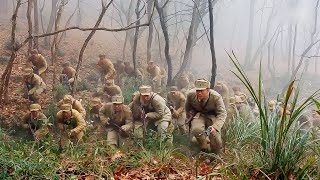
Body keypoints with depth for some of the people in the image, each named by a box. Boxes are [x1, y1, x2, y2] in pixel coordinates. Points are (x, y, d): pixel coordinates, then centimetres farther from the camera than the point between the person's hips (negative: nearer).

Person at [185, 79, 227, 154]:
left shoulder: (216, 97, -26)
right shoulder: (191, 95, -18)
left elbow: (222, 113, -28)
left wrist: (215, 127, -45)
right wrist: (190, 119, 19)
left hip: (212, 116, -1)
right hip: (198, 114, 1)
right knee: (196, 130, -32)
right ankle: (204, 149, -4)